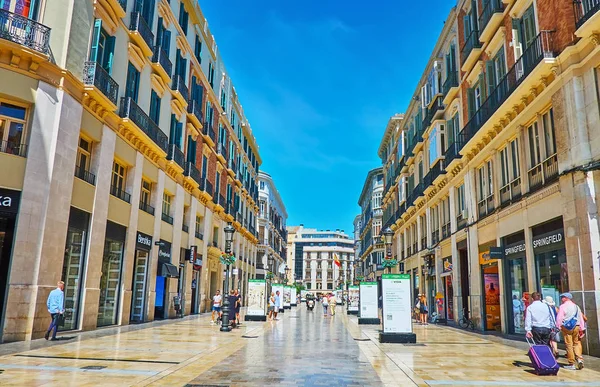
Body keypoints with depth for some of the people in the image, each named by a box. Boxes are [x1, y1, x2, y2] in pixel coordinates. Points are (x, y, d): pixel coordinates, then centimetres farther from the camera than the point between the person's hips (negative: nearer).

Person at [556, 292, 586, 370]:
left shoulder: (563, 306, -4)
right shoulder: (576, 306, 12)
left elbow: (559, 318, -9)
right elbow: (581, 318, 12)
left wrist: (558, 327, -2)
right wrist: (582, 329, 15)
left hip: (566, 327, -5)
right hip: (576, 327, 5)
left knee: (569, 345, 0)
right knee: (577, 343, 13)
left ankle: (571, 364, 3)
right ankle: (579, 359, -6)